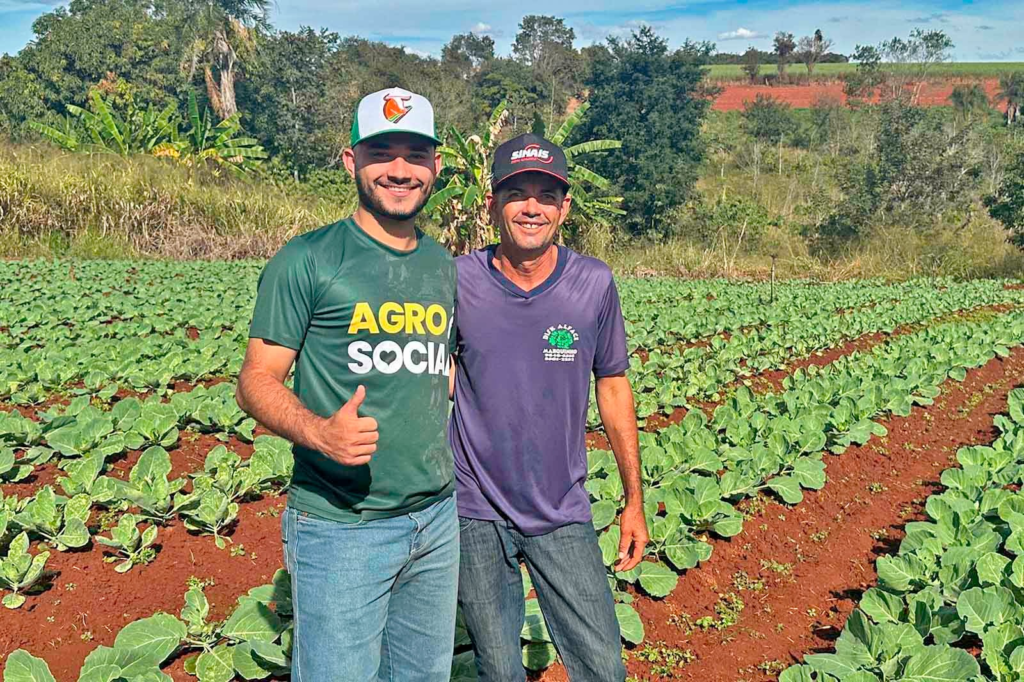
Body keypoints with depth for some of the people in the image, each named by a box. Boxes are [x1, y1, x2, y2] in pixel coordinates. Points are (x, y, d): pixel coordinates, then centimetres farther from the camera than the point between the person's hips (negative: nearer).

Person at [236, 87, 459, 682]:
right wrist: (318, 430, -27)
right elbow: (257, 380, -9)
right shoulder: (308, 261, -9)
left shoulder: (444, 267, 9)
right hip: (342, 527, -6)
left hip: (437, 518, 6)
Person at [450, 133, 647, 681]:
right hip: (475, 512, 0)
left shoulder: (594, 284, -6)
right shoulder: (457, 281, -9)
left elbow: (613, 388, 4)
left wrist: (634, 501, 7)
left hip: (563, 514, 1)